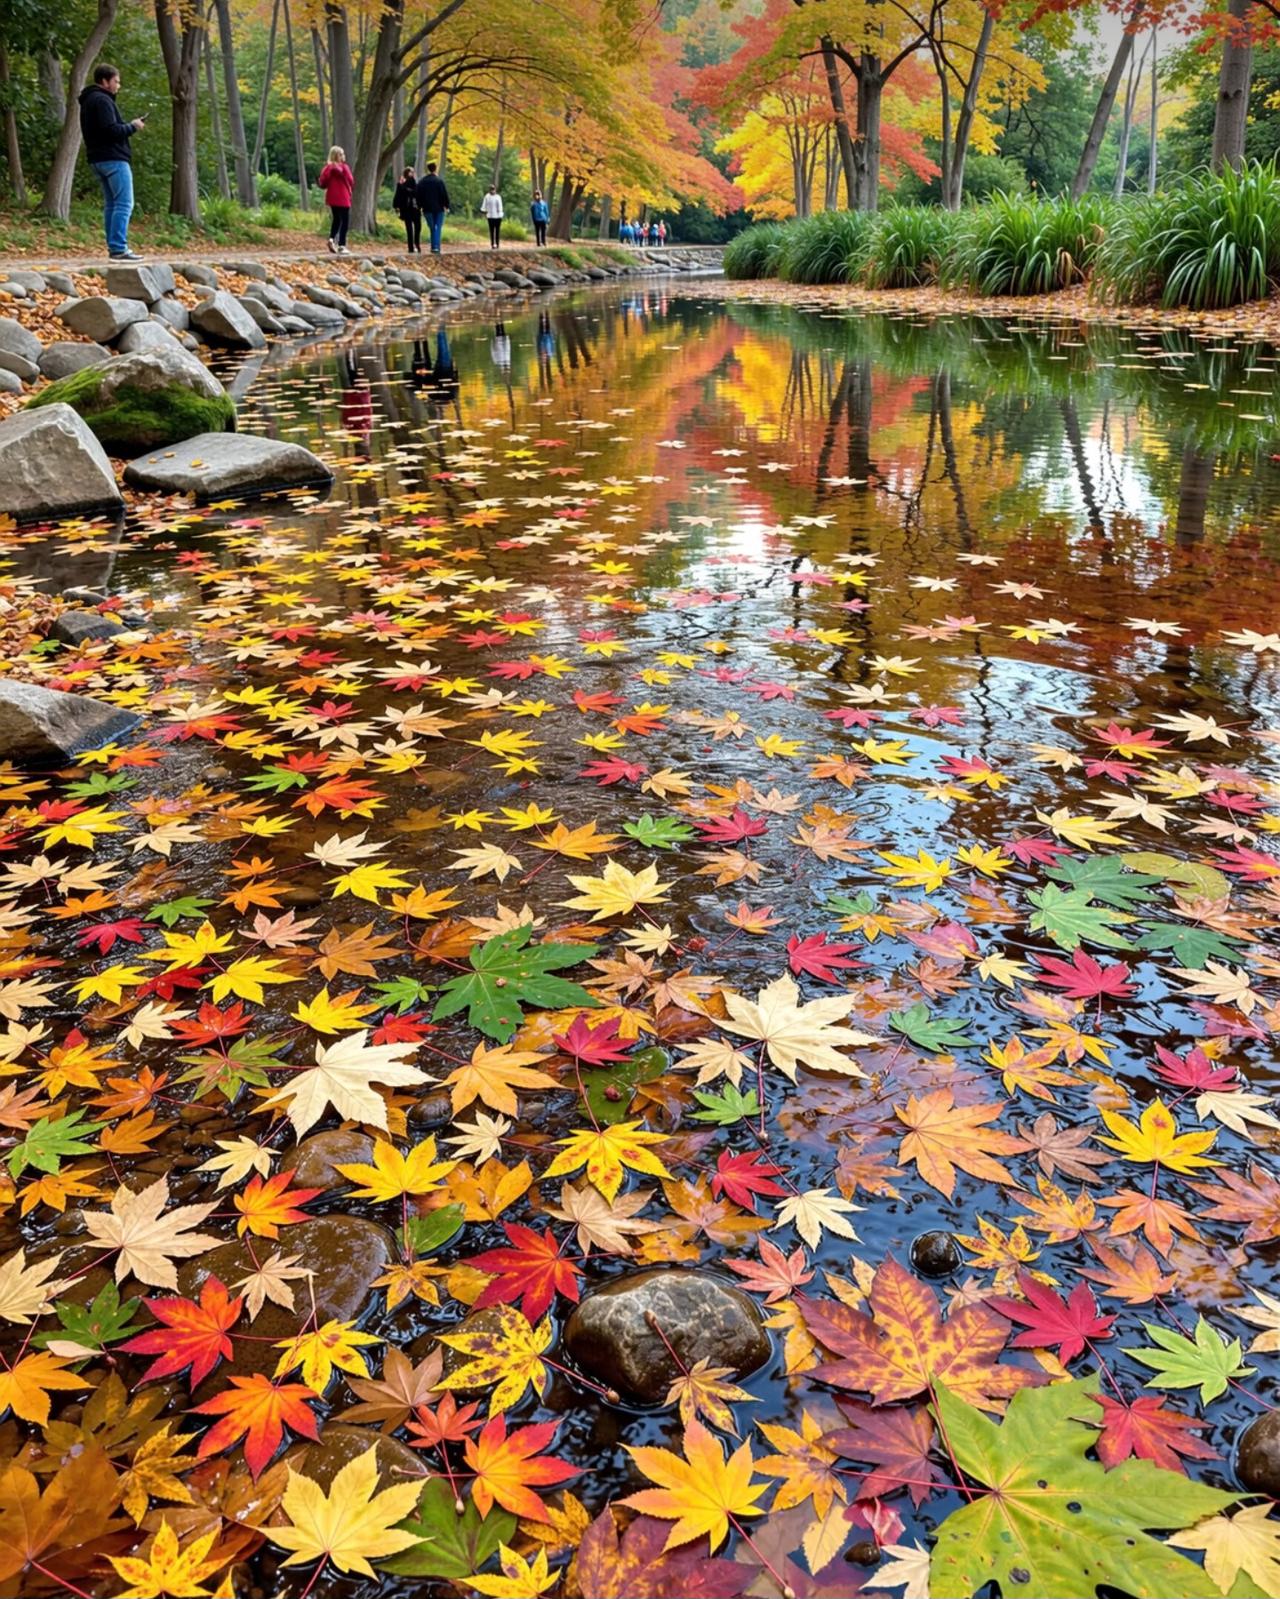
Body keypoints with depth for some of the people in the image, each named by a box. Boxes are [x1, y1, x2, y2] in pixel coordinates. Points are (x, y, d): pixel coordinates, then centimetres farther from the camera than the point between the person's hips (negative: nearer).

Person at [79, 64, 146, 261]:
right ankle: (118, 249, -17)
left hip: (98, 159, 10)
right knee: (124, 204, -12)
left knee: (111, 204, 12)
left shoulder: (88, 101, 20)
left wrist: (129, 125, 11)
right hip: (113, 159, -10)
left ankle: (113, 247, 12)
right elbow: (111, 130, -21)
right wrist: (133, 127, -6)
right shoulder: (102, 100, -12)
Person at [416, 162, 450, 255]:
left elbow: (419, 195, 8)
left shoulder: (421, 182, 3)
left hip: (427, 209, 3)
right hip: (439, 208, -3)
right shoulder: (439, 181, -9)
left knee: (432, 228, 13)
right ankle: (436, 247, -11)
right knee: (438, 228, 0)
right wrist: (447, 205, 0)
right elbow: (444, 194, -9)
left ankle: (434, 247, 10)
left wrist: (420, 206, 16)